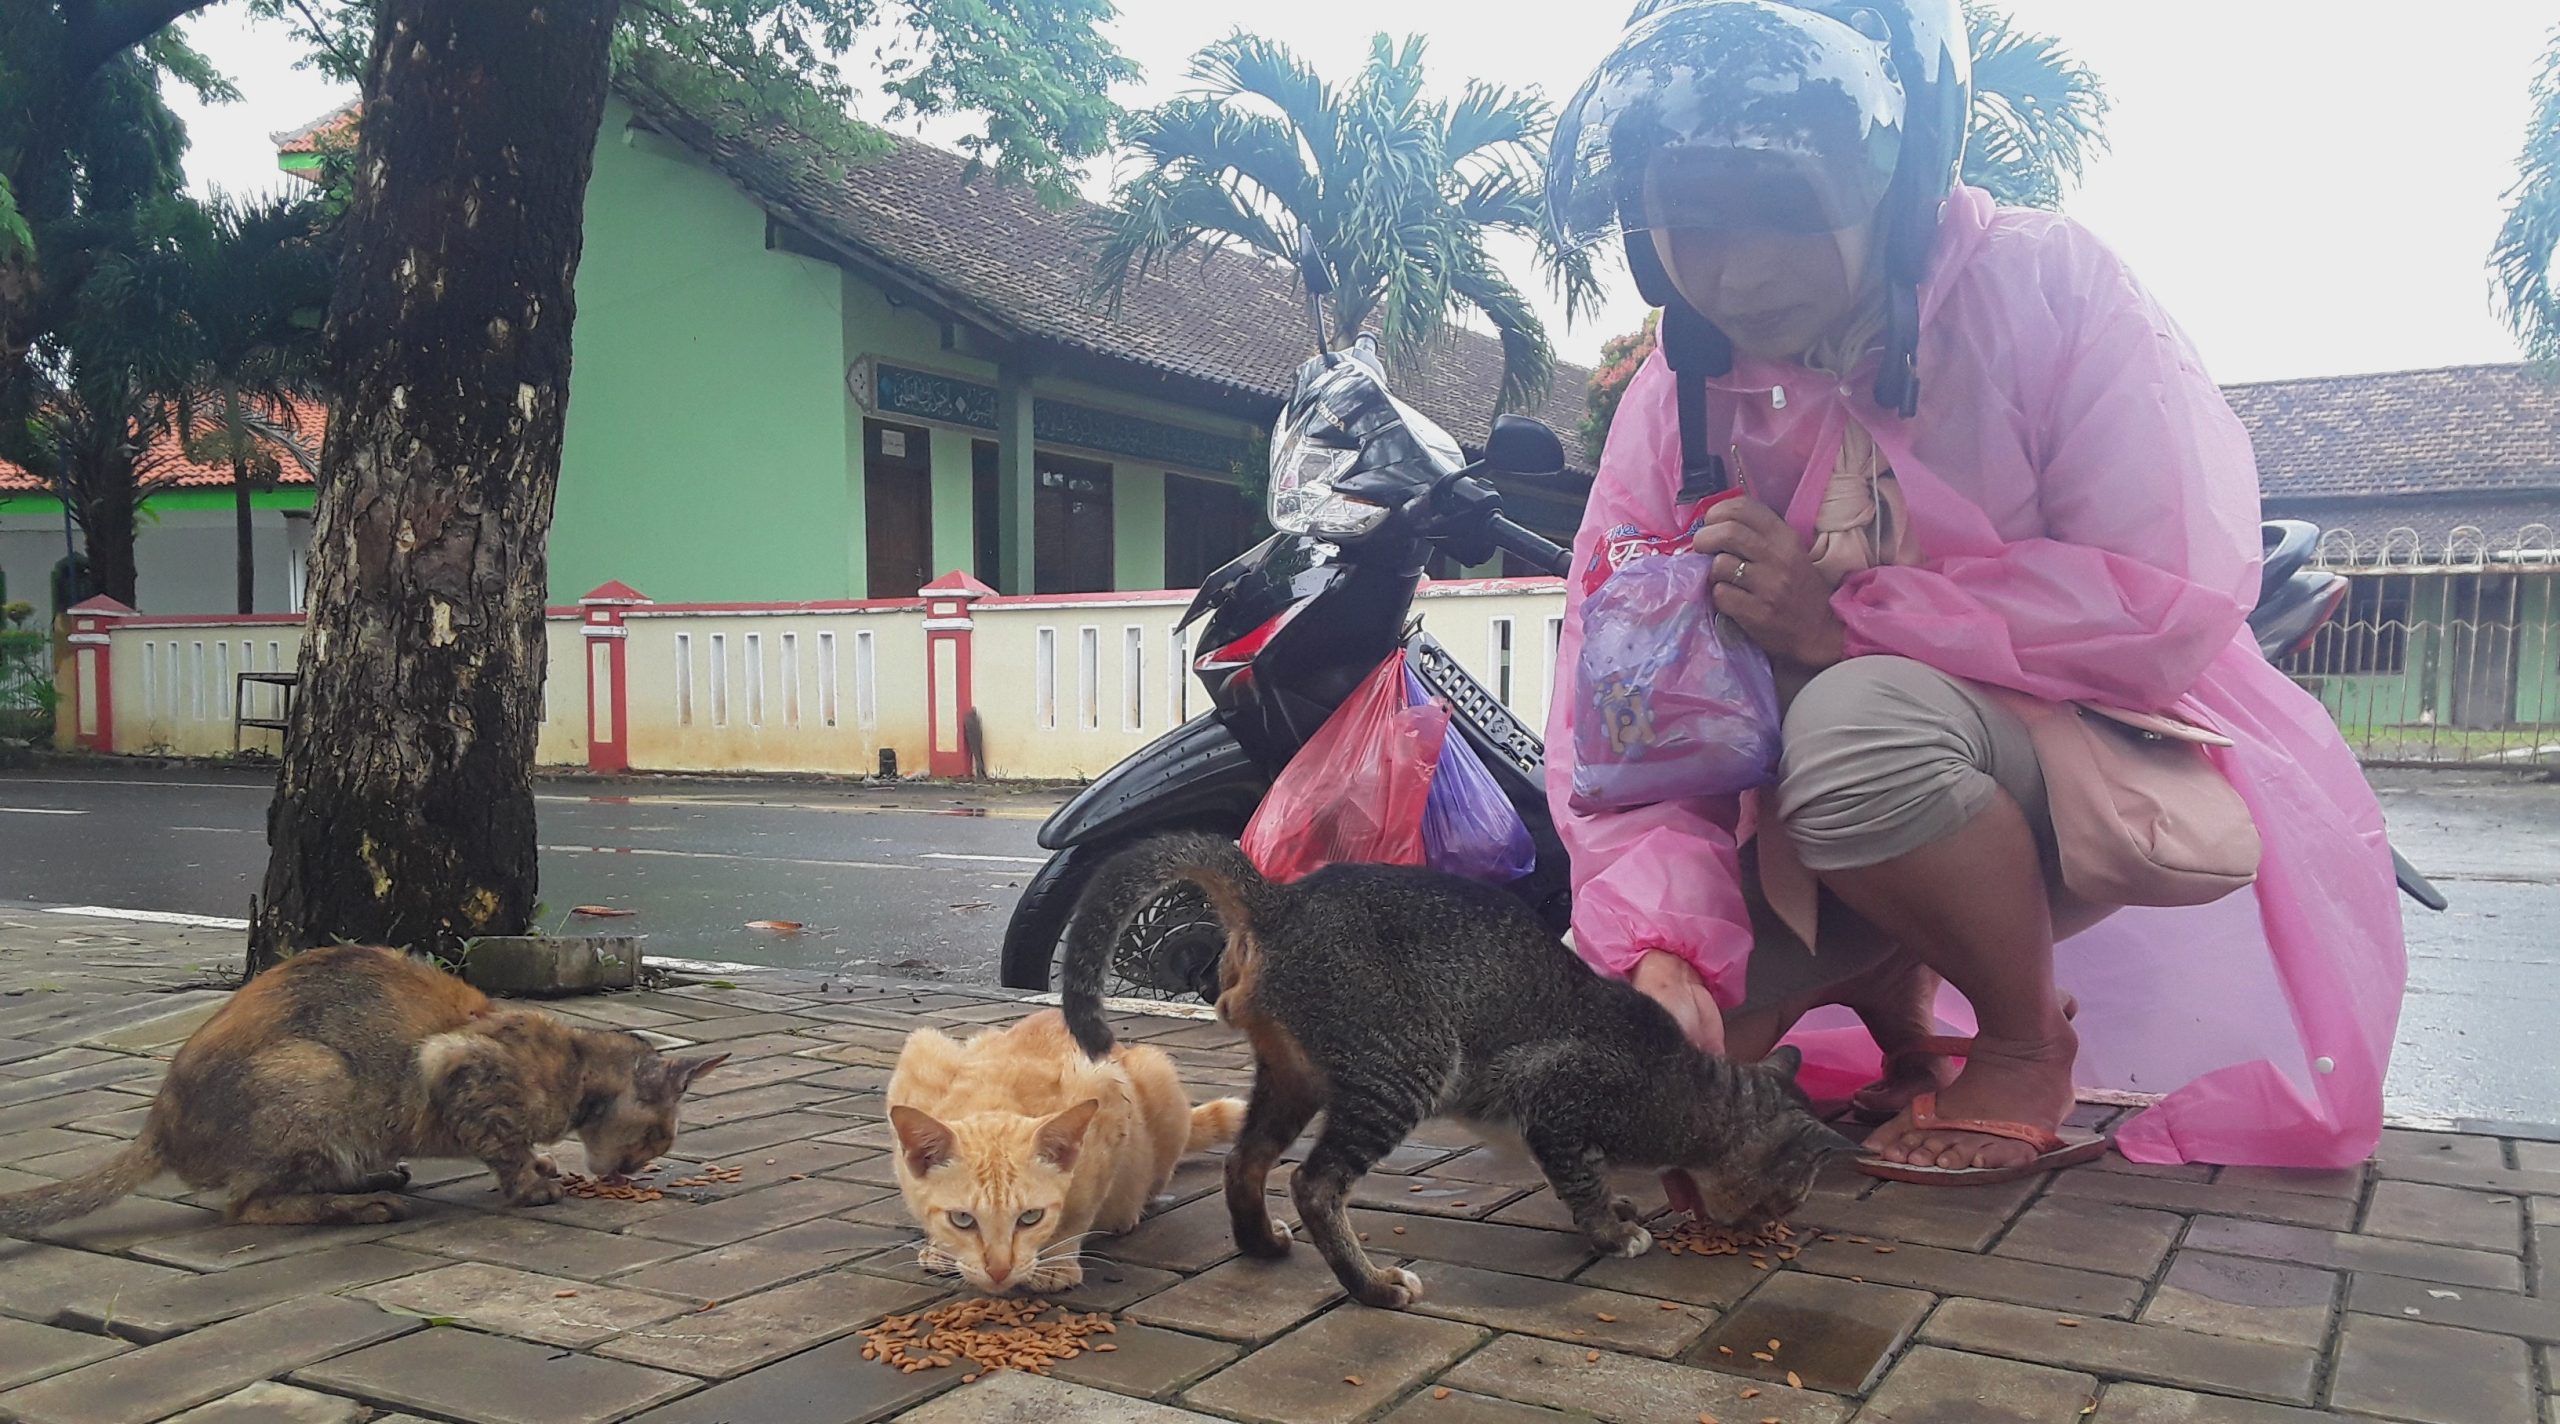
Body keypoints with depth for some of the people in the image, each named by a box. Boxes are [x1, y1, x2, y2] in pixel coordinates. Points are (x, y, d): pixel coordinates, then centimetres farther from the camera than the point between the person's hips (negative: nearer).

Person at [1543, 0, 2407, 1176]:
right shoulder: (1675, 405, -7)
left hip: (2115, 760, -4)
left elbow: (2179, 602, -22)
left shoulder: (2042, 290, -17)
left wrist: (1849, 613, -28)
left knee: (1859, 718, -35)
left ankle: (2031, 1044, -8)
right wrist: (1661, 943, -31)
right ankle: (1892, 1016, 18)